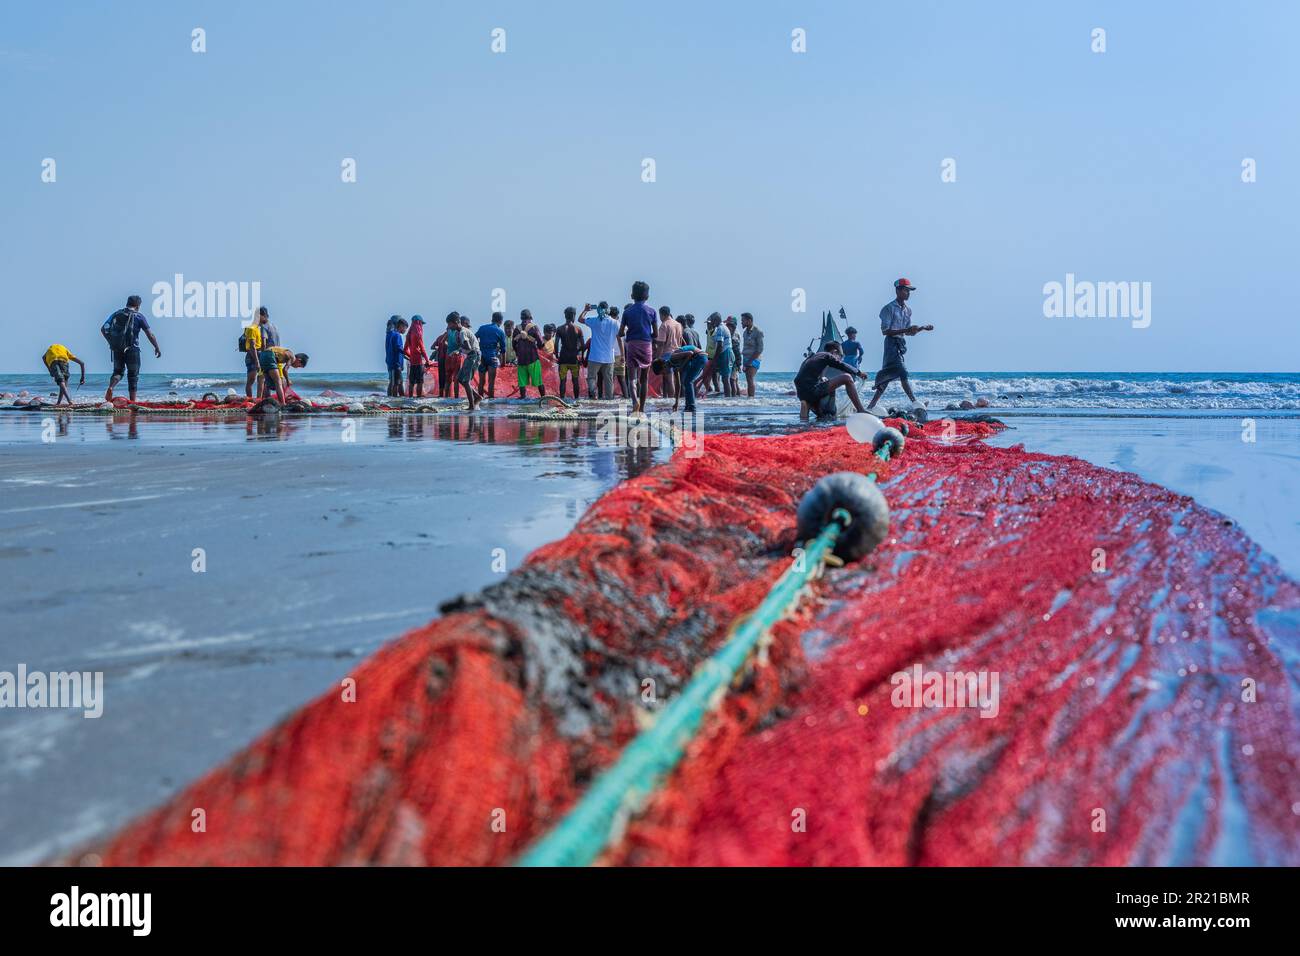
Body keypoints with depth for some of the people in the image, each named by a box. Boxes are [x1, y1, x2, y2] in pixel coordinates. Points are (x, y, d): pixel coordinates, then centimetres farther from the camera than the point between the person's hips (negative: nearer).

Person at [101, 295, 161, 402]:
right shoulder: (138, 317, -2)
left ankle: (110, 387, -12)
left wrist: (111, 341, 16)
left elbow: (103, 329, 5)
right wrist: (157, 348, 5)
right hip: (132, 349, -3)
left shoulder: (116, 314, 9)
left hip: (117, 349, 3)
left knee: (118, 371, 18)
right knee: (133, 375, 7)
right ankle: (132, 401, 5)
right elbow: (150, 334, -4)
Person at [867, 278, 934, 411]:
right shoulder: (889, 308, -9)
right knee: (903, 373, -15)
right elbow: (885, 331, -15)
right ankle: (915, 403, -15)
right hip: (892, 343, -9)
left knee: (887, 376, 9)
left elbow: (909, 332, 18)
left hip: (901, 344, 9)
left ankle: (871, 405, 13)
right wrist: (905, 330, -21)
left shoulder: (908, 310, 15)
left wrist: (922, 328, 2)